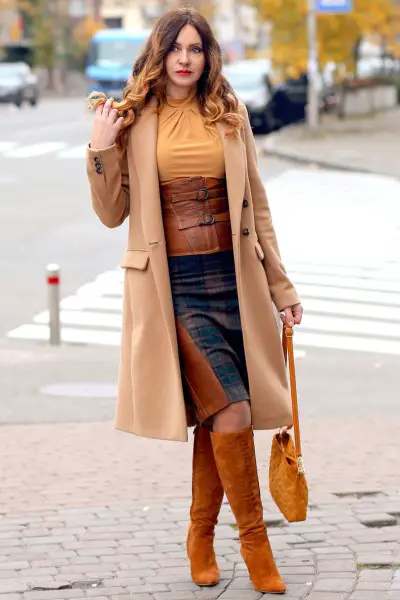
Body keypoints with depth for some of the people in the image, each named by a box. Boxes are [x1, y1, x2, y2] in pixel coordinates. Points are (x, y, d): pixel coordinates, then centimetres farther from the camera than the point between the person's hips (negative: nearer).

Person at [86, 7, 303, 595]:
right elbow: (113, 214, 4)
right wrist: (102, 151, -11)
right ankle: (254, 540, -1)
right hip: (173, 284, -3)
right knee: (229, 408, -13)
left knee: (214, 415, 7)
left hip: (233, 278, 3)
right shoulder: (134, 120, 1)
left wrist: (281, 286, 10)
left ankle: (201, 537, 23)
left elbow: (256, 205, 12)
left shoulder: (230, 115, 7)